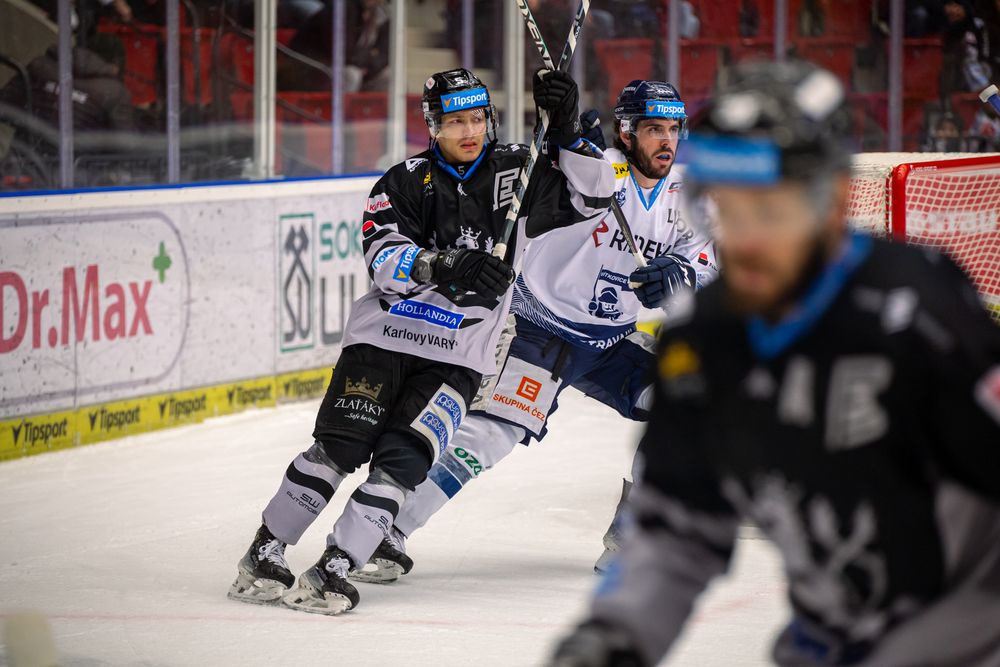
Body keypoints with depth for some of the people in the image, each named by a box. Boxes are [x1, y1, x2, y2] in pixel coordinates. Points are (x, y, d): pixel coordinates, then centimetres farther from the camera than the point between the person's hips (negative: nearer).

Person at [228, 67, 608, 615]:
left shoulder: (518, 172, 4)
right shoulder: (406, 181, -1)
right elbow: (383, 258, -14)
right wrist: (444, 266, -32)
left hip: (457, 358, 1)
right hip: (384, 338, -1)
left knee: (402, 460, -14)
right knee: (339, 448, -10)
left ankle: (334, 568, -13)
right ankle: (263, 557, 0)